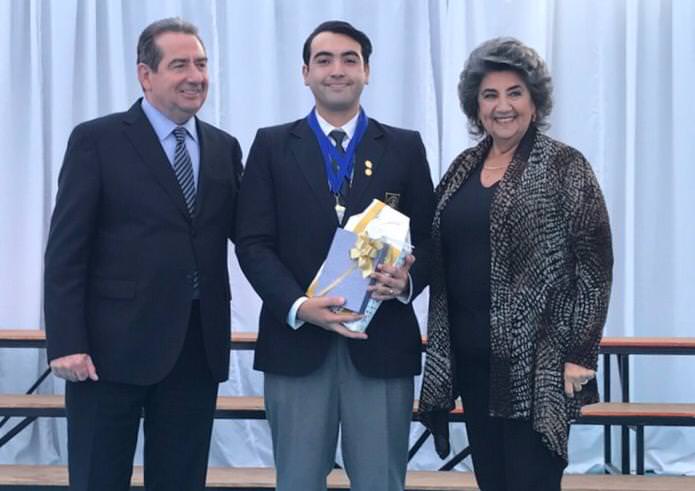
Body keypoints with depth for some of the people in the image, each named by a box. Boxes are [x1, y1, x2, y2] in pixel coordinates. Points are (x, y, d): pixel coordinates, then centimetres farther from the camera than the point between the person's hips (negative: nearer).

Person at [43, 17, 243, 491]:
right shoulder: (96, 140, -2)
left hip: (198, 346, 4)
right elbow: (66, 250, -6)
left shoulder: (224, 148, 12)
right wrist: (66, 343, -14)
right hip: (115, 345, -4)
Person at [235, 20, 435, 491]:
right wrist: (298, 306, -14)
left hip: (382, 343, 0)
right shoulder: (272, 145, 8)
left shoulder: (405, 148, 9)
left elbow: (429, 239, 8)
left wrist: (407, 280, -15)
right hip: (296, 340, 0)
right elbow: (253, 242, 1)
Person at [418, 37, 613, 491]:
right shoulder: (464, 168, 12)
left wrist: (581, 355, -13)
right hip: (471, 355, 6)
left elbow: (594, 266, -9)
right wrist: (443, 348, 11)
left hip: (535, 360, -6)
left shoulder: (564, 166, -6)